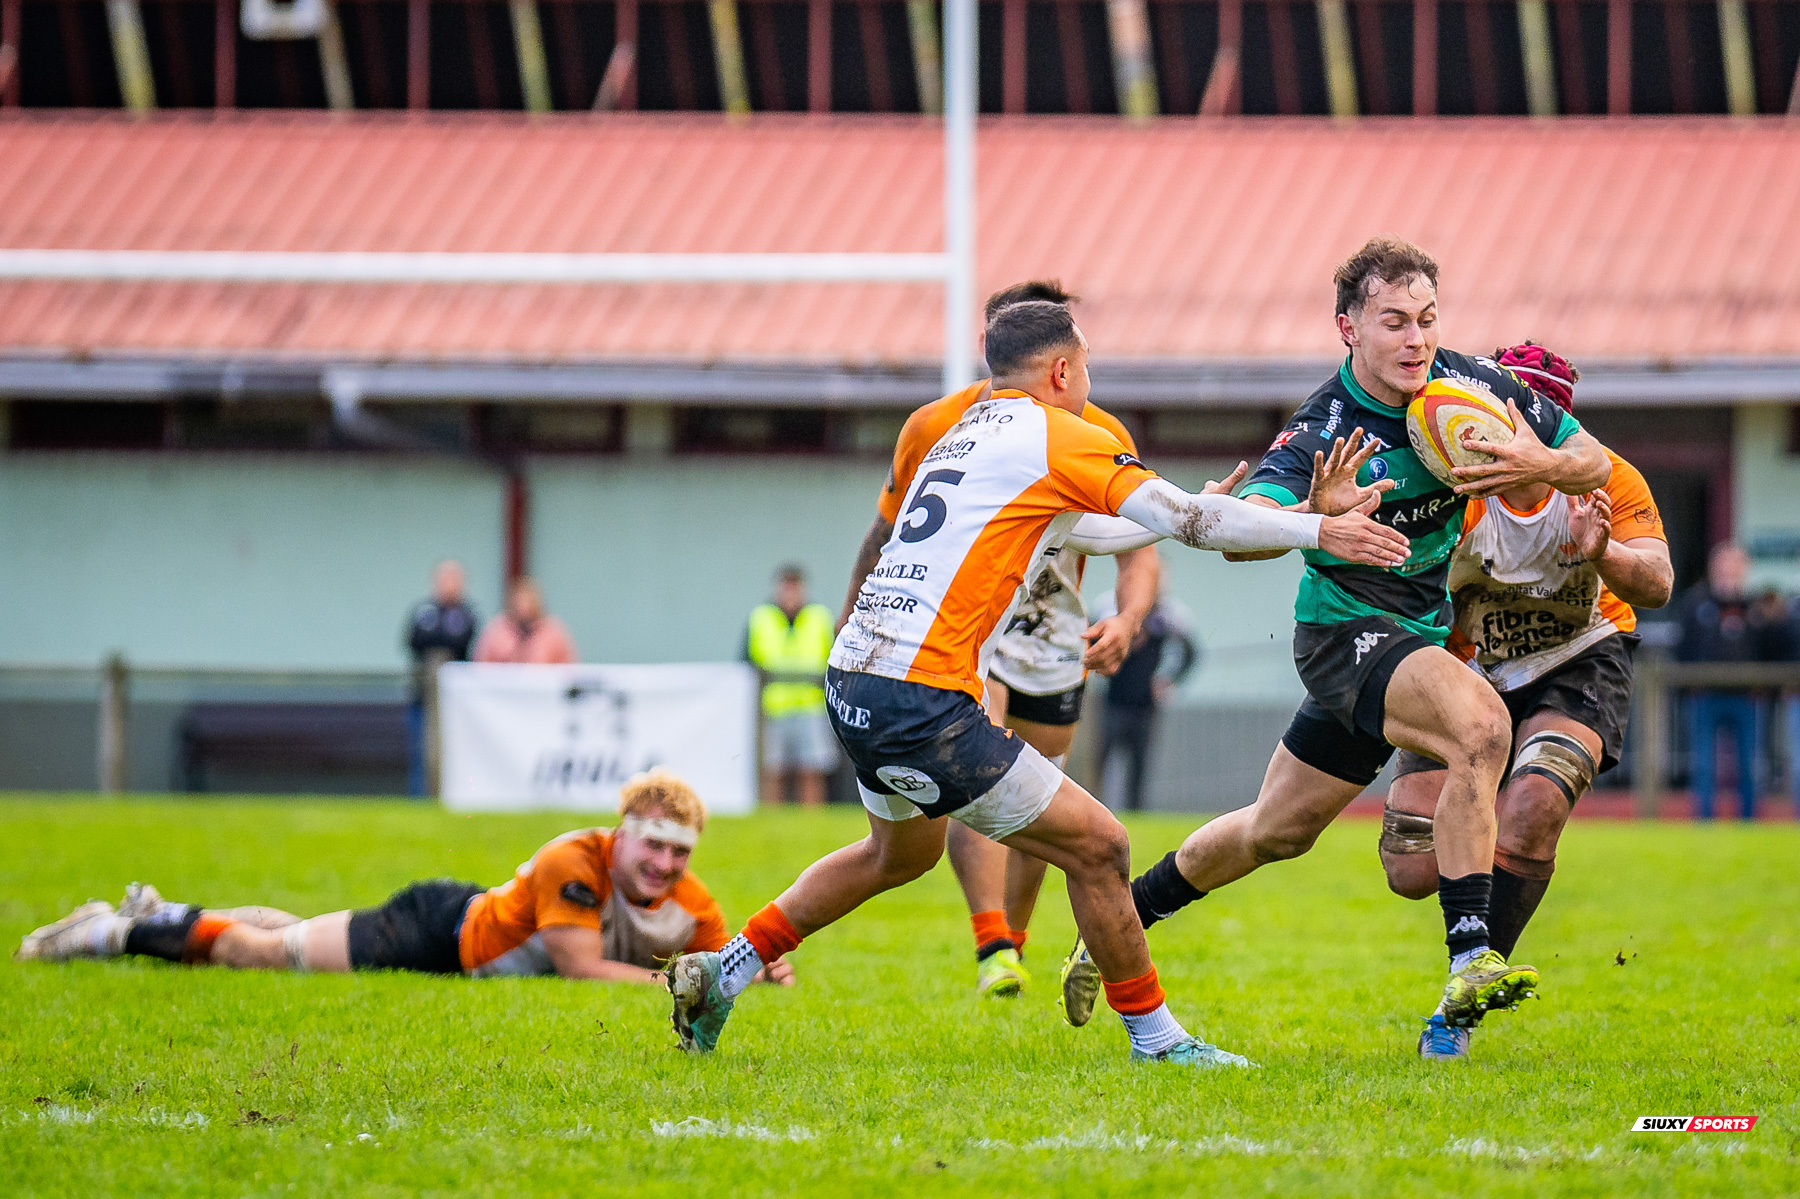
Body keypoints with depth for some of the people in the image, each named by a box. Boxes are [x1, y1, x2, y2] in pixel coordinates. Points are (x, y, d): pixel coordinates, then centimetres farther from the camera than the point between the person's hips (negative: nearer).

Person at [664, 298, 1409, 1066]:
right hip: (923, 706, -9)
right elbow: (1186, 521, -10)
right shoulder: (1061, 438, -5)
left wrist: (1204, 511, 37)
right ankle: (1154, 1036, 6)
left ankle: (719, 972, 32)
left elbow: (1069, 531, 35)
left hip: (852, 683, 9)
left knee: (899, 854, 33)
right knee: (1096, 845, -2)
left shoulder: (962, 435, 21)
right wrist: (1318, 530, -3)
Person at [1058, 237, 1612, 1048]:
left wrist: (1546, 466, -24)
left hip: (1421, 630, 6)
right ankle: (1468, 965, -31)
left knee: (1279, 829, 16)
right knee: (1480, 724, -31)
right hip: (1344, 628, -6)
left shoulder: (1471, 388, -9)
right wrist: (1314, 513, -57)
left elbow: (1596, 463, -1)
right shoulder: (1325, 428, -24)